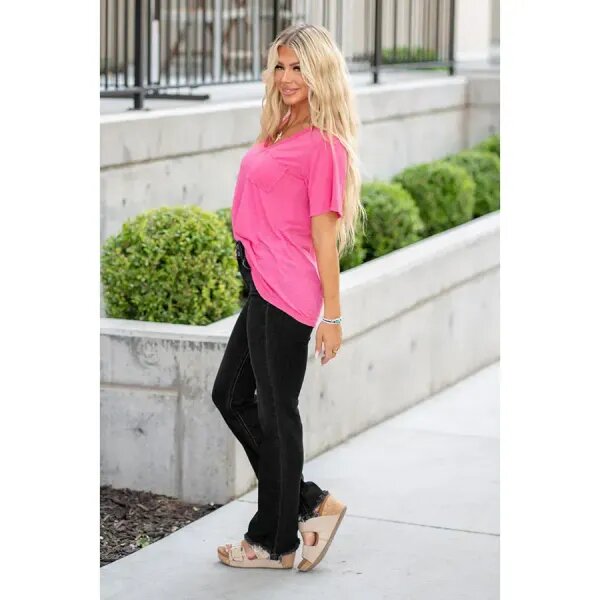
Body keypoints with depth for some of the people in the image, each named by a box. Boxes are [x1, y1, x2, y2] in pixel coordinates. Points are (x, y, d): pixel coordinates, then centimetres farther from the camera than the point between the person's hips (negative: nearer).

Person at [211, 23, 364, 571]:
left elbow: (325, 232, -13)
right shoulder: (279, 133, 14)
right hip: (263, 287, 10)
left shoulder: (322, 144, -12)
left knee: (275, 413, 1)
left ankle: (276, 543, 16)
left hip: (284, 293, -10)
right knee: (231, 395, 17)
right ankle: (313, 504, 23)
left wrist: (332, 315, -12)